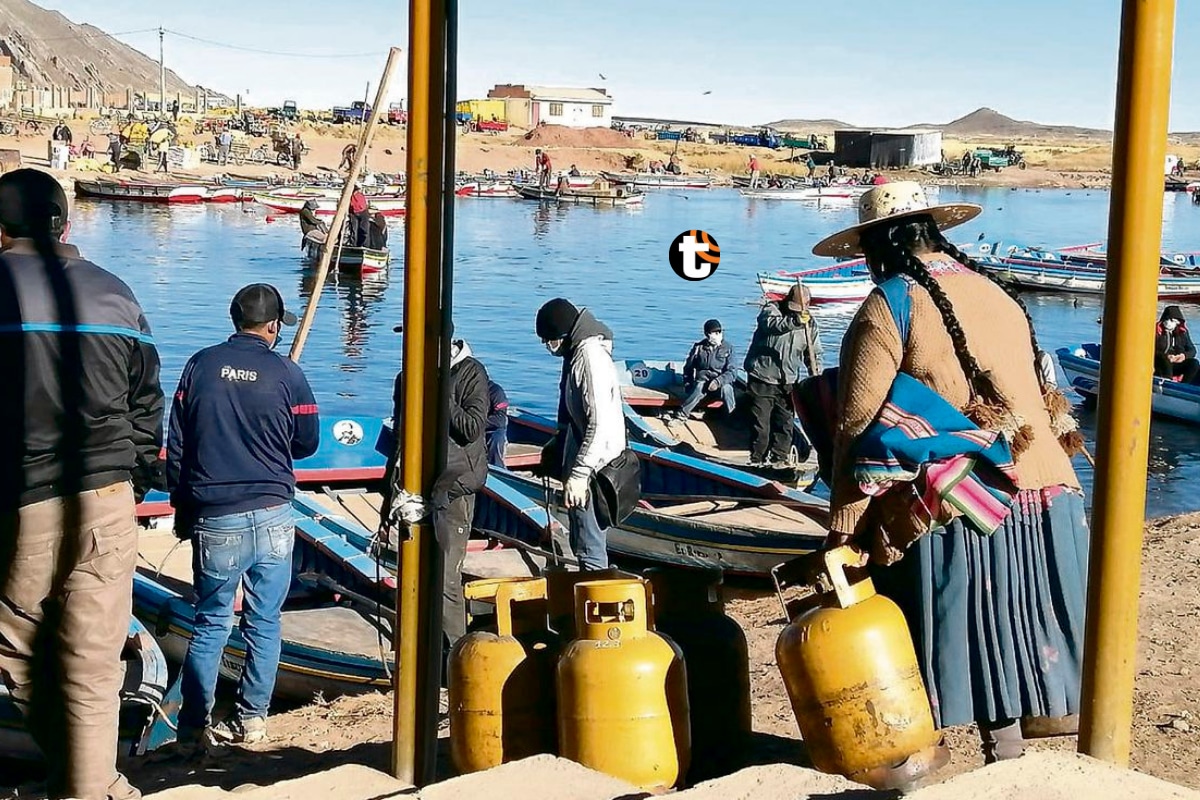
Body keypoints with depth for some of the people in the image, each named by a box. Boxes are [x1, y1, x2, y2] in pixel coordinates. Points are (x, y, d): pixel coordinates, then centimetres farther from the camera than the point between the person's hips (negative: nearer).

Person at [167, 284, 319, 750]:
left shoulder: (200, 366, 1)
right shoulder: (286, 374, -4)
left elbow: (176, 446, 4)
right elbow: (307, 444, 8)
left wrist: (182, 509, 14)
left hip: (214, 519, 1)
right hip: (273, 517, -1)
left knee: (210, 624, 9)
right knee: (264, 624, 10)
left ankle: (193, 728, 7)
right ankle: (251, 720, 16)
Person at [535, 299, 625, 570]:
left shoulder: (591, 357, -19)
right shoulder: (577, 352, 12)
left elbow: (600, 424, -25)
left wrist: (579, 473, -26)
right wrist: (558, 448, 27)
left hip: (592, 469, -10)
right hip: (582, 464, 10)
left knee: (589, 548, -5)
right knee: (586, 544, 17)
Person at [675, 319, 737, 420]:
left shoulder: (728, 348, -1)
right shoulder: (699, 347, 3)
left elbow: (732, 371, -8)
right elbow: (688, 368, 13)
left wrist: (718, 381, -24)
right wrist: (687, 384, 0)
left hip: (722, 382, 0)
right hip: (702, 380, 0)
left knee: (726, 389, -36)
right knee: (700, 388, -36)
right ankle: (681, 415, -36)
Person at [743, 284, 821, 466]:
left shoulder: (809, 322, 6)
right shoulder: (771, 309, -7)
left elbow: (814, 353, 11)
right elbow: (770, 323, -31)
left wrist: (816, 374, -3)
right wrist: (795, 321, -46)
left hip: (787, 383, 4)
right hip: (762, 379, -4)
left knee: (785, 425, 7)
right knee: (760, 423, -3)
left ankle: (779, 460, 16)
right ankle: (757, 460, 5)